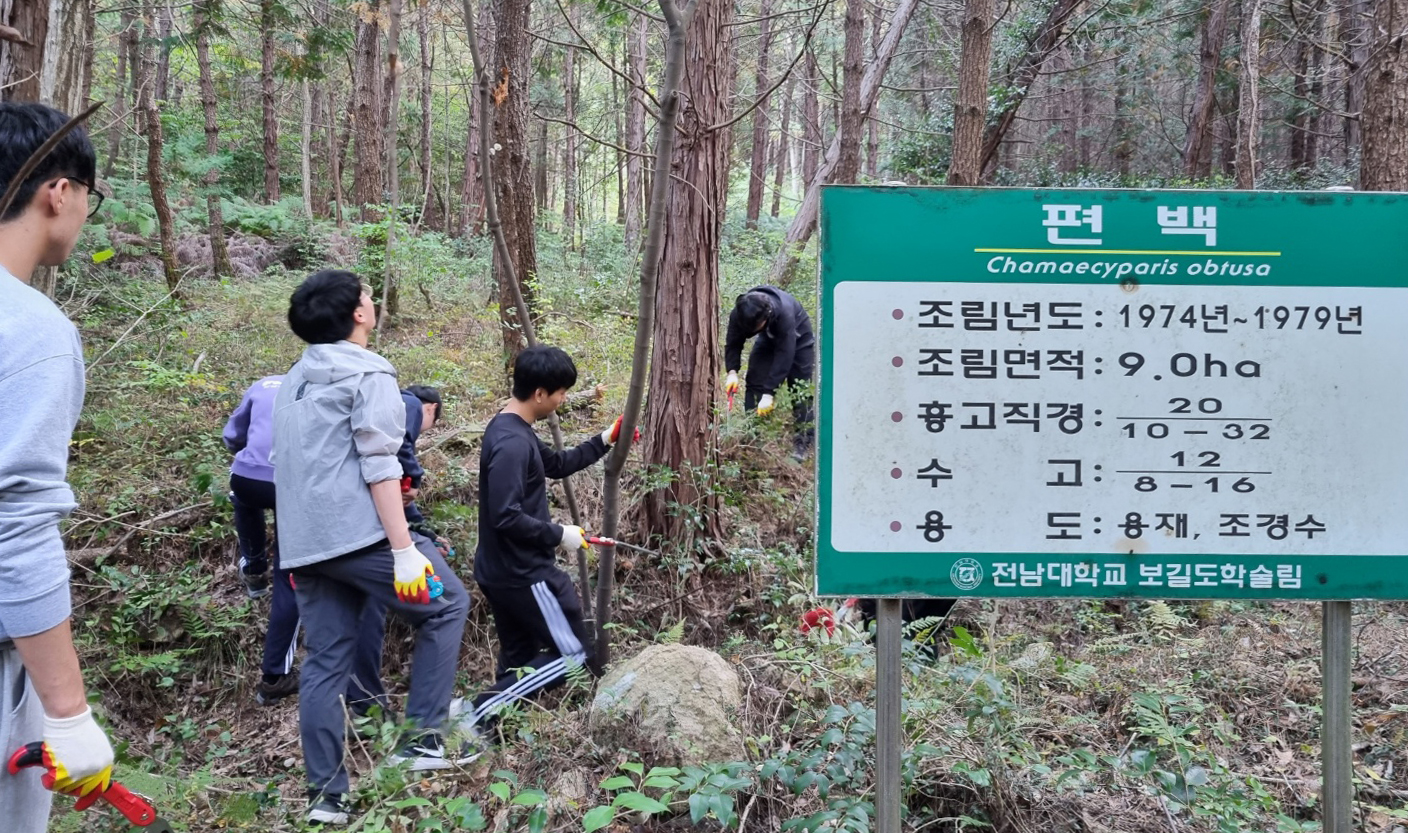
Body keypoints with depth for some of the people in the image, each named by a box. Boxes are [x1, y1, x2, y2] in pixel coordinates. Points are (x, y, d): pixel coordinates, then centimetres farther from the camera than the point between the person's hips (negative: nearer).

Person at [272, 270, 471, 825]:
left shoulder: (295, 380, 20)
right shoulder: (368, 376, -6)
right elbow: (378, 468, -15)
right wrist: (404, 550, -18)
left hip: (303, 545, 8)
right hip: (358, 536, -8)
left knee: (324, 664, 10)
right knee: (444, 605, 8)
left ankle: (326, 794, 11)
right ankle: (422, 739, 5)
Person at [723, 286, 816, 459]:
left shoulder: (784, 313, -44)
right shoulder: (738, 314, -31)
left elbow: (784, 355, -42)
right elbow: (733, 343, -16)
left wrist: (769, 393, -42)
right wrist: (732, 371, -33)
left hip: (797, 337, -4)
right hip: (769, 338, 4)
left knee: (802, 390, -10)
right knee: (755, 382, -7)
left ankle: (802, 443, -3)